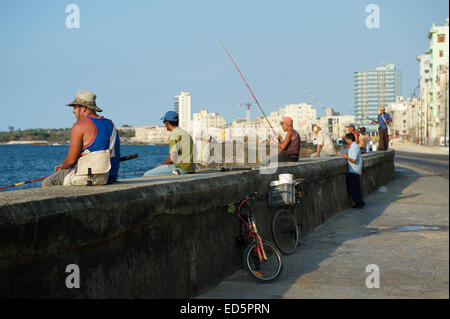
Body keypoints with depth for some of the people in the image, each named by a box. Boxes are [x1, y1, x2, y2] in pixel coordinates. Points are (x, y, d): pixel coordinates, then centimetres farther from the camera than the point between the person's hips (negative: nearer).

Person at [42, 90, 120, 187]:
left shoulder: (80, 125, -11)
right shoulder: (110, 124, 14)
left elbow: (71, 160, -12)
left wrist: (63, 168, 12)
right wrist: (65, 165, 23)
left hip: (89, 178, -8)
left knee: (46, 184, 9)